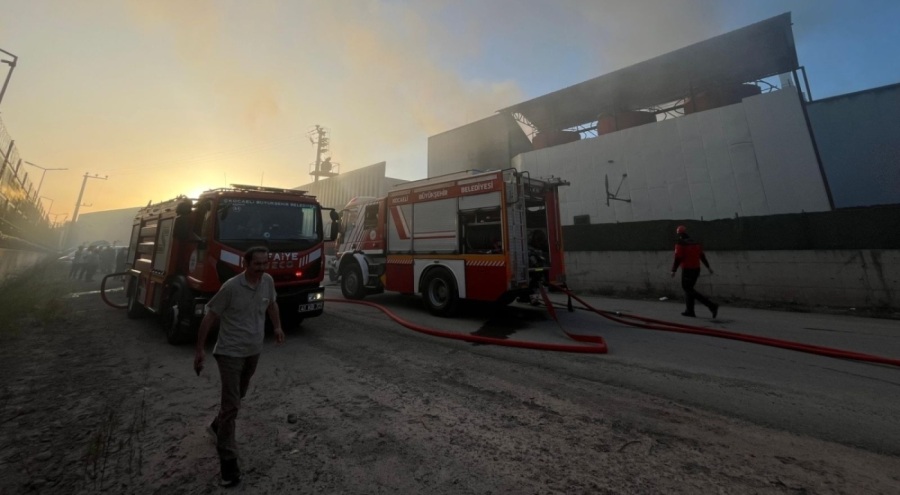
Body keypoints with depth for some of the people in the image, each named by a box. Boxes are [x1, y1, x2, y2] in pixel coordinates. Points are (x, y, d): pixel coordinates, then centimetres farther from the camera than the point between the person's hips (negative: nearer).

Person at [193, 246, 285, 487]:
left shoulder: (268, 281, -6)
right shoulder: (231, 287, -20)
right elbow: (209, 316, -12)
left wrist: (277, 327, 12)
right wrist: (200, 349, -10)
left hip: (254, 351, 5)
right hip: (230, 352, -5)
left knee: (238, 396, 24)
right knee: (231, 404, -2)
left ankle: (217, 425, 52)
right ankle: (228, 459, 13)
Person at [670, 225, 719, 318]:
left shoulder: (680, 244, -12)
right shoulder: (695, 243, 11)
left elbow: (677, 259, -16)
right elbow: (702, 256, 16)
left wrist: (673, 271, -10)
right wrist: (708, 267, 23)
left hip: (687, 270, -8)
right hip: (696, 269, 8)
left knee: (689, 290, -3)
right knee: (688, 289, 15)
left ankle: (712, 306, -12)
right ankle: (689, 311, 18)